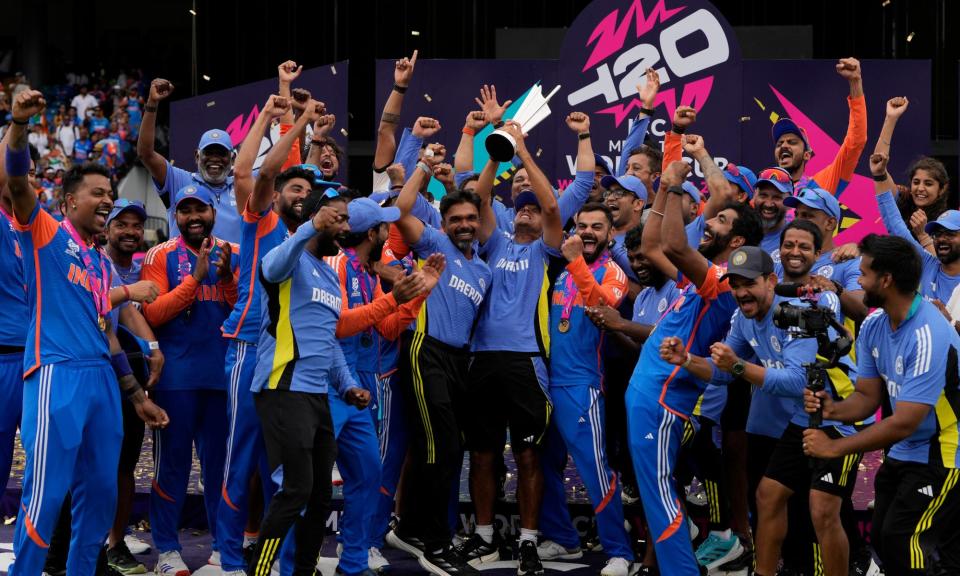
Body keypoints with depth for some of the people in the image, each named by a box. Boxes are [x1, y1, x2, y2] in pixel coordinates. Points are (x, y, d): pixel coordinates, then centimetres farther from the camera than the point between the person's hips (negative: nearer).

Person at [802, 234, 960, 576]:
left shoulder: (929, 336, -28)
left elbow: (904, 423, -28)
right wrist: (834, 409, -19)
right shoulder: (873, 326, -1)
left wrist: (835, 447, -22)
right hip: (902, 454, 8)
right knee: (882, 539, 8)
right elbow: (868, 396, 4)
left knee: (901, 543, -16)